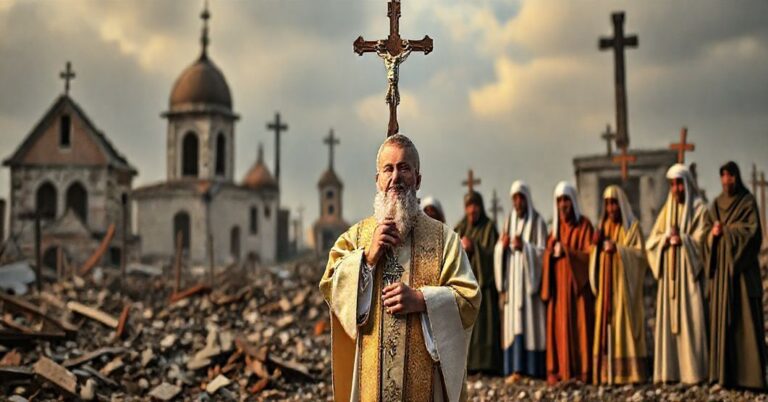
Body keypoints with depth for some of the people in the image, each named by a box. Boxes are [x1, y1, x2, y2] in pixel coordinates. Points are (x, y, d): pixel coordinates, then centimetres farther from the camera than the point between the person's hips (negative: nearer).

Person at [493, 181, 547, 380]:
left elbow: (542, 252, -7)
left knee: (530, 320, -7)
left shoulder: (537, 222, -1)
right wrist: (502, 245, -9)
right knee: (513, 321, -2)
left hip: (529, 277, -4)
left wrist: (524, 246, -21)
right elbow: (498, 251, 13)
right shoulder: (509, 221, 14)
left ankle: (533, 369, -5)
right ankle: (515, 368, -4)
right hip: (511, 278, 4)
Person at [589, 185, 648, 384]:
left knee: (624, 324, -9)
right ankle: (607, 373, -1)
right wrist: (595, 244, -5)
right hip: (606, 285, 5)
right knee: (606, 325, 0)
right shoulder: (603, 227, 16)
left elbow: (640, 253, -8)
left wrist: (617, 249, -18)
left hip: (624, 284, -5)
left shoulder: (632, 226, 0)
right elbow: (595, 256, 15)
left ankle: (628, 372, -8)